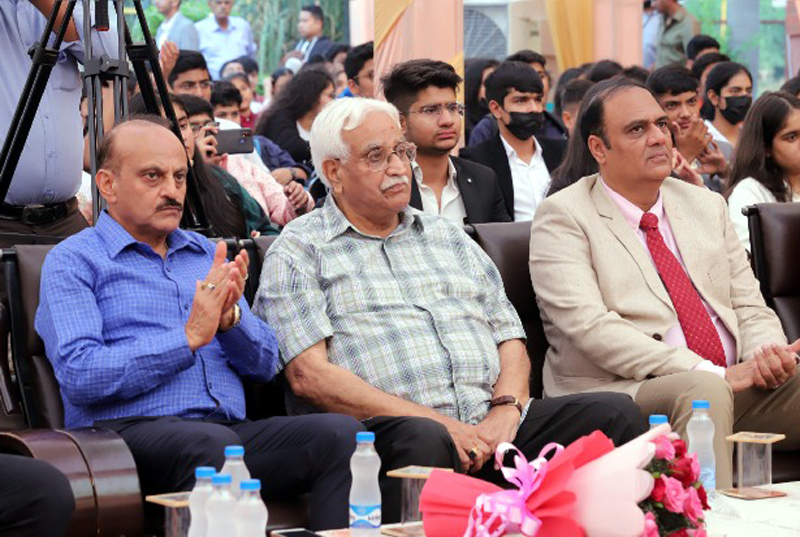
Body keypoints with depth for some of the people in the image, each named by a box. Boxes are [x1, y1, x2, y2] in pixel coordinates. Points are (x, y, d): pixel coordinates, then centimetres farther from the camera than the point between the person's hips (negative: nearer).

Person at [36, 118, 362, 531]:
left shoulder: (207, 254, 25)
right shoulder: (73, 261, 6)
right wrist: (189, 337, -12)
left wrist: (229, 319, -3)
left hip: (233, 429, 6)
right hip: (131, 432, -5)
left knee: (342, 432, -22)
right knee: (212, 442, -39)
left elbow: (265, 364, 19)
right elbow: (79, 376, -9)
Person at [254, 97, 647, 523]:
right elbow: (309, 375, -6)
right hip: (384, 428, -6)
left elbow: (510, 338, 23)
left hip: (490, 424, 6)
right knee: (424, 440, -40)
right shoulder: (299, 252, 7)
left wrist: (507, 409, -2)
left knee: (615, 413, -15)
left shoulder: (448, 237, 27)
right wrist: (433, 421, -14)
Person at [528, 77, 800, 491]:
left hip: (735, 383, 6)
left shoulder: (706, 206, 20)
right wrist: (714, 374, -19)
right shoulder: (562, 218, 0)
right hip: (618, 391, -6)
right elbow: (589, 327, -13)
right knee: (702, 392, -36)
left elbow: (749, 306, 19)